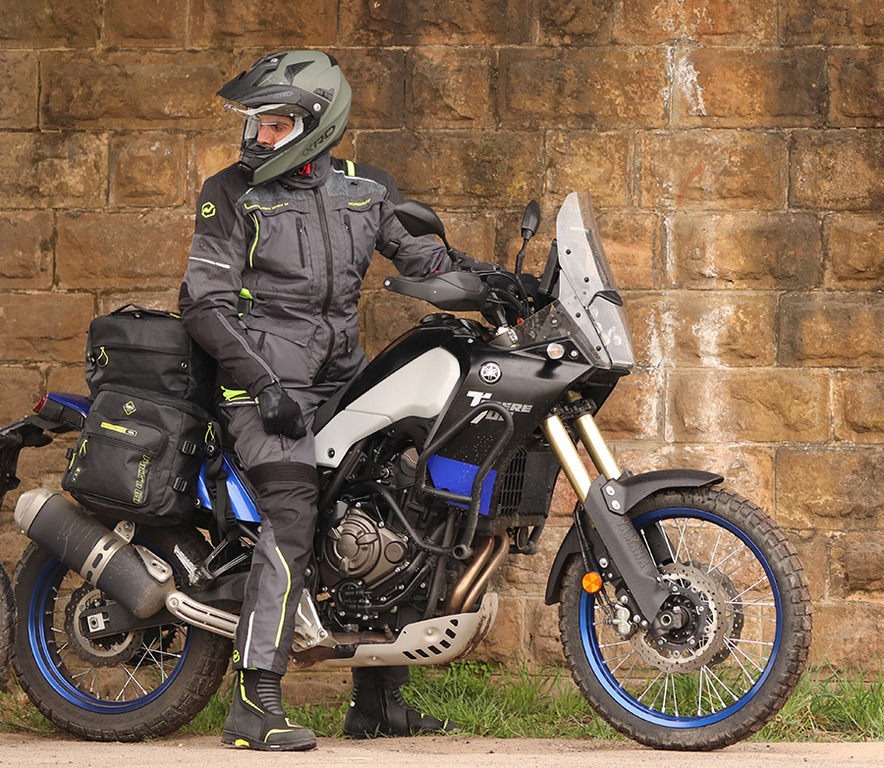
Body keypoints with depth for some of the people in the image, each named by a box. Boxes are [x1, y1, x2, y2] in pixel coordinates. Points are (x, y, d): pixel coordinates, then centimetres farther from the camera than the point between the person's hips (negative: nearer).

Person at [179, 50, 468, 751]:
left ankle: (378, 701, 17)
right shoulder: (233, 194, -1)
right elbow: (204, 302, -6)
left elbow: (423, 255, 17)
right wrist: (265, 383, -15)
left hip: (343, 381, 6)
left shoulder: (366, 191, 11)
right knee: (294, 514, -23)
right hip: (266, 385, -6)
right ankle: (256, 706, -28)